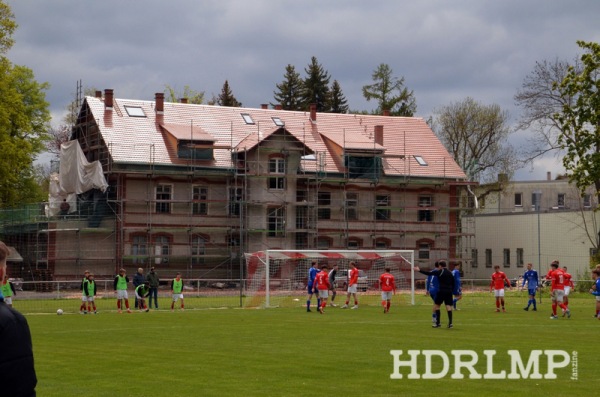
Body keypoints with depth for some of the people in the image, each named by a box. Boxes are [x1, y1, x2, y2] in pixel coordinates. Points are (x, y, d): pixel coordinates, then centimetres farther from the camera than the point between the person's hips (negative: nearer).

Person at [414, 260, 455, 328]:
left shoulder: (439, 272, -5)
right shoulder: (450, 273, 12)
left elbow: (428, 273, -8)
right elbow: (453, 283, 13)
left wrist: (419, 270, -3)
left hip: (441, 291, -5)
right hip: (449, 292, 5)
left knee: (437, 305, 9)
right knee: (449, 306, 2)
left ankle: (437, 323, 7)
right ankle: (450, 323, -8)